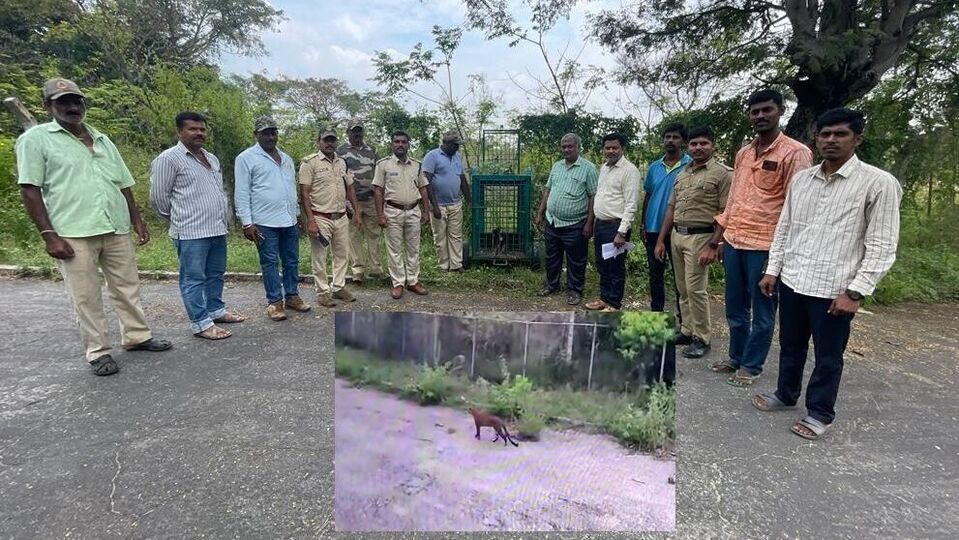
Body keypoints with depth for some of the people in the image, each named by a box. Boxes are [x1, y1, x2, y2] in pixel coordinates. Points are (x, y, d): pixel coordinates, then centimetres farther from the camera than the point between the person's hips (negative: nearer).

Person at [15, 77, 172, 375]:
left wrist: (137, 220, 13)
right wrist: (49, 234, -13)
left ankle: (137, 336, 23)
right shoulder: (36, 138, 1)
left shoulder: (102, 140, 17)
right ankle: (99, 352, 11)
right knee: (86, 296, 2)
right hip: (73, 233, -5)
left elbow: (124, 184, 19)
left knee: (127, 287, 11)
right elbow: (30, 189, -6)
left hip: (116, 229, 5)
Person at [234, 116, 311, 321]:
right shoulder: (246, 158, -3)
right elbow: (241, 193, -7)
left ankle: (291, 296, 23)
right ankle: (275, 302, 11)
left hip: (289, 221, 6)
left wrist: (297, 214, 21)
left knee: (292, 261, 11)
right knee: (270, 263, 2)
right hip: (265, 223, -6)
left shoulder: (286, 158, 16)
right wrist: (247, 223, -13)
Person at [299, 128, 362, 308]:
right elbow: (304, 193, -11)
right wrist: (310, 220, -18)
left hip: (341, 218, 6)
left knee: (342, 254, 12)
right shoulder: (310, 162, -7)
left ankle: (338, 287, 25)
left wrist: (357, 212, 11)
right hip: (320, 218, -6)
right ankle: (323, 292, 14)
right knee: (319, 258, 3)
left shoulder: (343, 162, 11)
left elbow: (350, 189, 17)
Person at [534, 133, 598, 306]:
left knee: (575, 260, 6)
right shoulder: (556, 166, 10)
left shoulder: (588, 168, -7)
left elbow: (593, 197, -10)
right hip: (552, 222, 5)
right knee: (552, 257, 17)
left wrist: (589, 223, -14)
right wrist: (540, 214, 12)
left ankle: (574, 290, 21)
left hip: (574, 225, -5)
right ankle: (552, 284, 34)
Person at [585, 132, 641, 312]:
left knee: (616, 267, 3)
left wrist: (622, 232, -22)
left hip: (615, 226, -8)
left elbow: (631, 205, -17)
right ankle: (604, 298, 30)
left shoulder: (629, 170, -13)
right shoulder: (603, 167, 13)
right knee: (602, 265, 17)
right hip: (599, 223, 8)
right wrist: (595, 222, 16)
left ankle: (614, 304, 14)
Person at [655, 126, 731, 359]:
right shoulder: (682, 174, 15)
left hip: (699, 237, -6)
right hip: (677, 235, 6)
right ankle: (686, 330, 23)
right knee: (683, 288, 11)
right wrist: (661, 240, 14)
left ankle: (701, 338, 7)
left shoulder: (722, 173, -6)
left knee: (695, 289, -5)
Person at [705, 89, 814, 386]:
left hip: (766, 246, -6)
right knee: (735, 308, 15)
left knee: (761, 312, 6)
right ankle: (736, 358, 30)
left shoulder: (795, 153, -6)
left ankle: (751, 366, 19)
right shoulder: (743, 153, 14)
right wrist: (715, 240, 15)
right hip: (734, 242, 6)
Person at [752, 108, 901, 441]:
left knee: (828, 357, 10)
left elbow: (882, 246, -10)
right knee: (790, 346, 20)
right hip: (792, 282, 5)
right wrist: (772, 269, 8)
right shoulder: (800, 179, 7)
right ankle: (786, 395, 40)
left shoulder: (878, 183, -8)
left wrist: (855, 291, -15)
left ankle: (820, 413, 29)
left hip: (834, 289, -5)